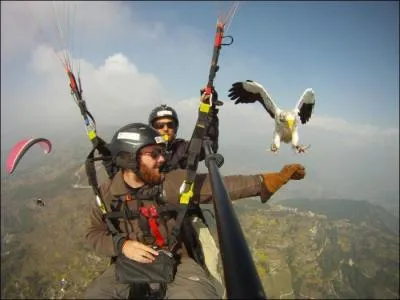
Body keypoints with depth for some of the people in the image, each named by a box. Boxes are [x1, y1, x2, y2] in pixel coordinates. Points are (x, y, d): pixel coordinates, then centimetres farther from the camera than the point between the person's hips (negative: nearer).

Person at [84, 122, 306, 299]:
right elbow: (94, 234, 3)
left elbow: (221, 185, -16)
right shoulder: (107, 192, -7)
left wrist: (272, 180, -21)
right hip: (129, 266, 3)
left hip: (176, 263, -2)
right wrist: (121, 245, -18)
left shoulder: (173, 182, -13)